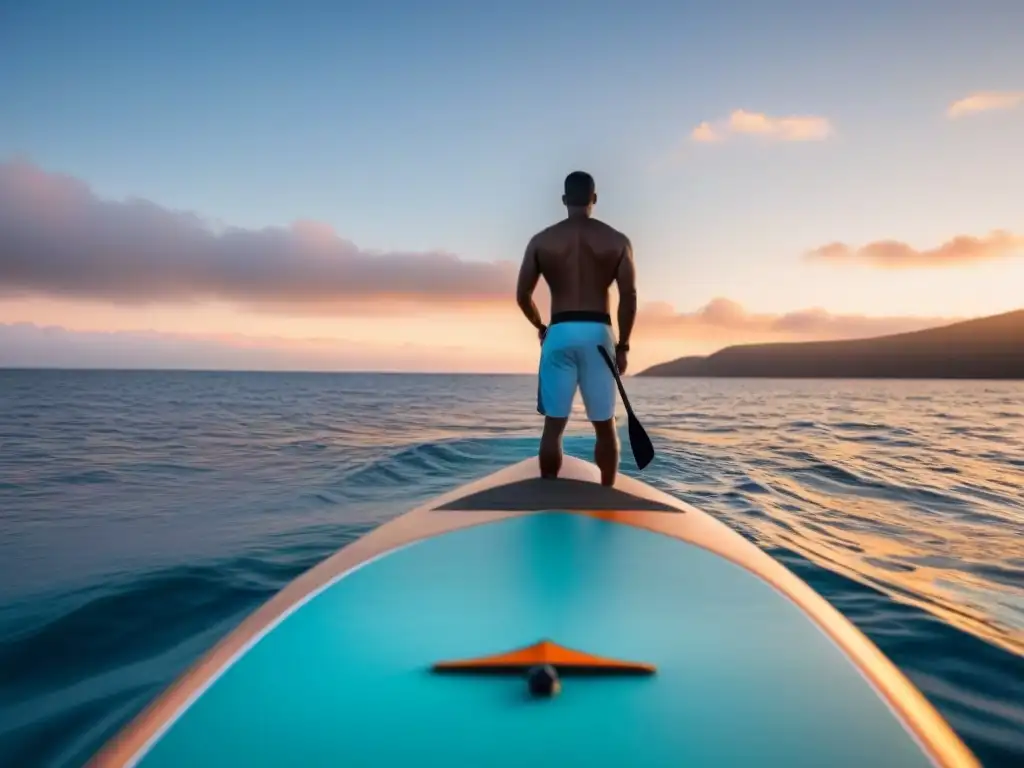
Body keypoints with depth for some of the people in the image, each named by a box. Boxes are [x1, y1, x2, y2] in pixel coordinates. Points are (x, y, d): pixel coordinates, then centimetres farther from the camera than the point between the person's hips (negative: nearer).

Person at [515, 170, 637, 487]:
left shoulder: (541, 240, 5)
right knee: (605, 425, 10)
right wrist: (623, 346, 6)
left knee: (554, 424, 5)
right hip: (598, 334, 0)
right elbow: (629, 298, -2)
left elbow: (522, 296, 5)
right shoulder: (617, 241, 4)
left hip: (559, 334, 0)